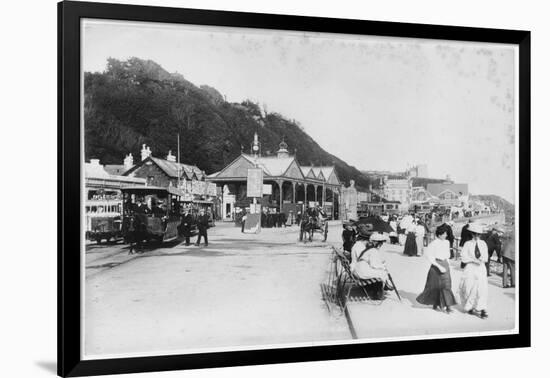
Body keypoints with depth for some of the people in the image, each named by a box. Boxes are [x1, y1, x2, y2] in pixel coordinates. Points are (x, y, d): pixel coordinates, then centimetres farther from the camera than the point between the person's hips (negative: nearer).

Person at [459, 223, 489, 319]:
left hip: (481, 268, 2)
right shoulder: (467, 244, -4)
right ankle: (469, 307, 23)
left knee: (482, 288, -9)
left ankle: (481, 309, -5)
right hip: (470, 268, -2)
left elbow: (485, 257, 6)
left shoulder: (483, 244, 4)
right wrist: (473, 260, -19)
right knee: (470, 288, 3)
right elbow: (463, 257, -8)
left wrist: (482, 259, -15)